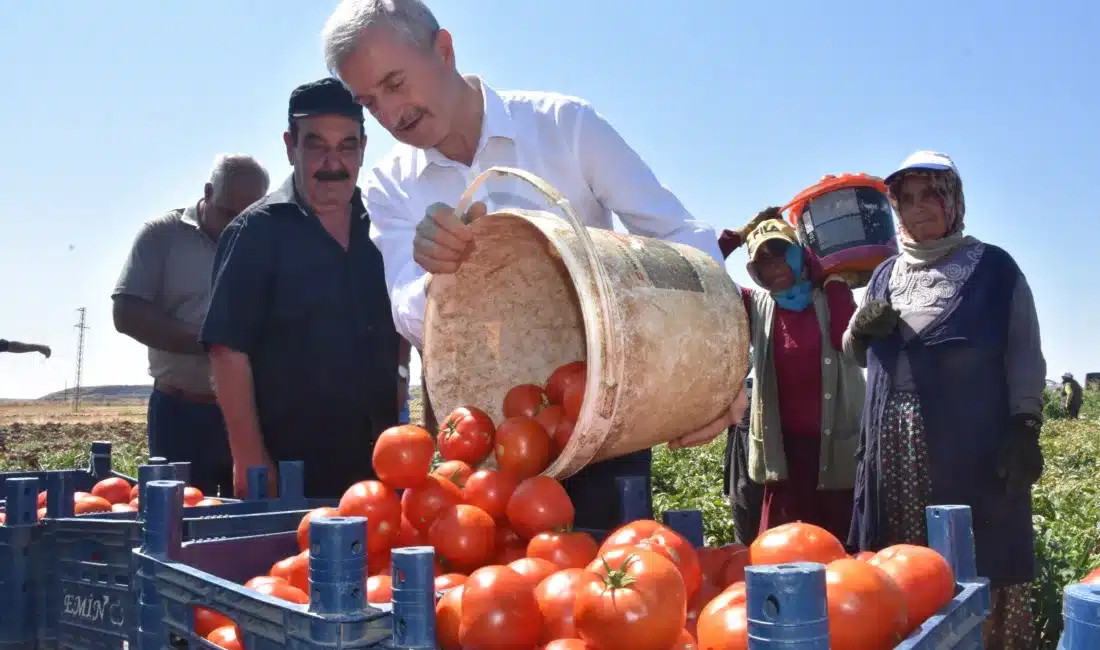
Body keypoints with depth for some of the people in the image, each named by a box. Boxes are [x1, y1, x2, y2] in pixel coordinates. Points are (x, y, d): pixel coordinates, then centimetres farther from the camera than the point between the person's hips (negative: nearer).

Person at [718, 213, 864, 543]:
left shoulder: (829, 299, 4)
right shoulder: (757, 306, 8)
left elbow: (848, 340, -15)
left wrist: (836, 282, -9)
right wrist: (735, 237, 1)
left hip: (835, 442, -1)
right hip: (784, 444, 1)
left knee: (839, 542, 4)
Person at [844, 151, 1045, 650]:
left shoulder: (993, 267, 4)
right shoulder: (885, 277, 16)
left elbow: (1024, 353, -1)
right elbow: (854, 354, 22)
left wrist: (1024, 426, -12)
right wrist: (861, 328, 0)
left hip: (972, 436, -4)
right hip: (895, 441, 4)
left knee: (976, 554, -6)